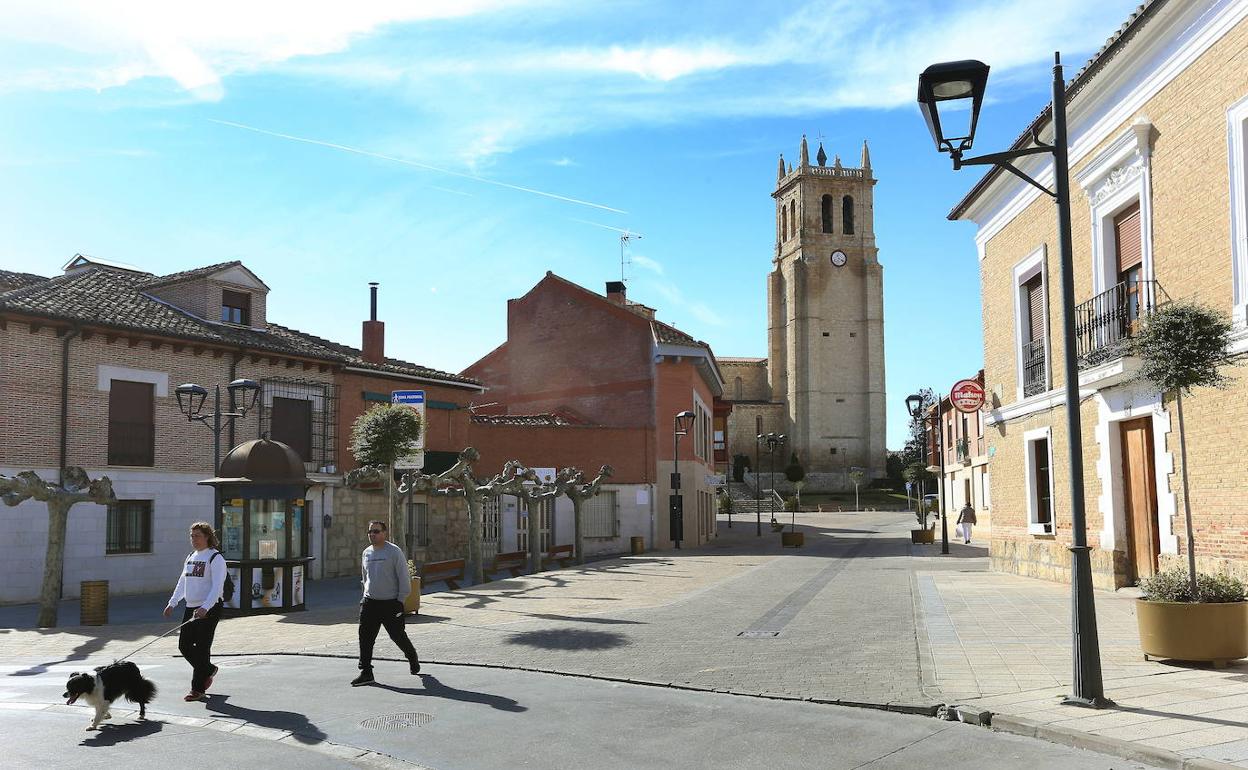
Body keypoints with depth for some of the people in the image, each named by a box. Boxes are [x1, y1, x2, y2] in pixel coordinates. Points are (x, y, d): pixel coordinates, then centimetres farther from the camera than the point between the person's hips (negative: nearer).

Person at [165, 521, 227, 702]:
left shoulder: (216, 558, -10)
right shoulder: (191, 557, 14)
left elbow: (217, 587, -19)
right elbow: (182, 582, 21)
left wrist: (205, 608, -29)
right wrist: (172, 603, 10)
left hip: (209, 609, -8)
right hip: (191, 608, 8)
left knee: (202, 647, -4)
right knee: (184, 645, 8)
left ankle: (198, 689, 4)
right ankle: (208, 670, 30)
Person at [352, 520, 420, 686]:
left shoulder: (394, 552, -8)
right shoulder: (366, 553, 9)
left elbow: (404, 577, -8)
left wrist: (400, 599, -10)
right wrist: (367, 593, 14)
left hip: (391, 603, -5)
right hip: (369, 603, 5)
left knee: (397, 635, 4)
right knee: (365, 637, -3)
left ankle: (412, 657, 32)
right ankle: (366, 672, 2)